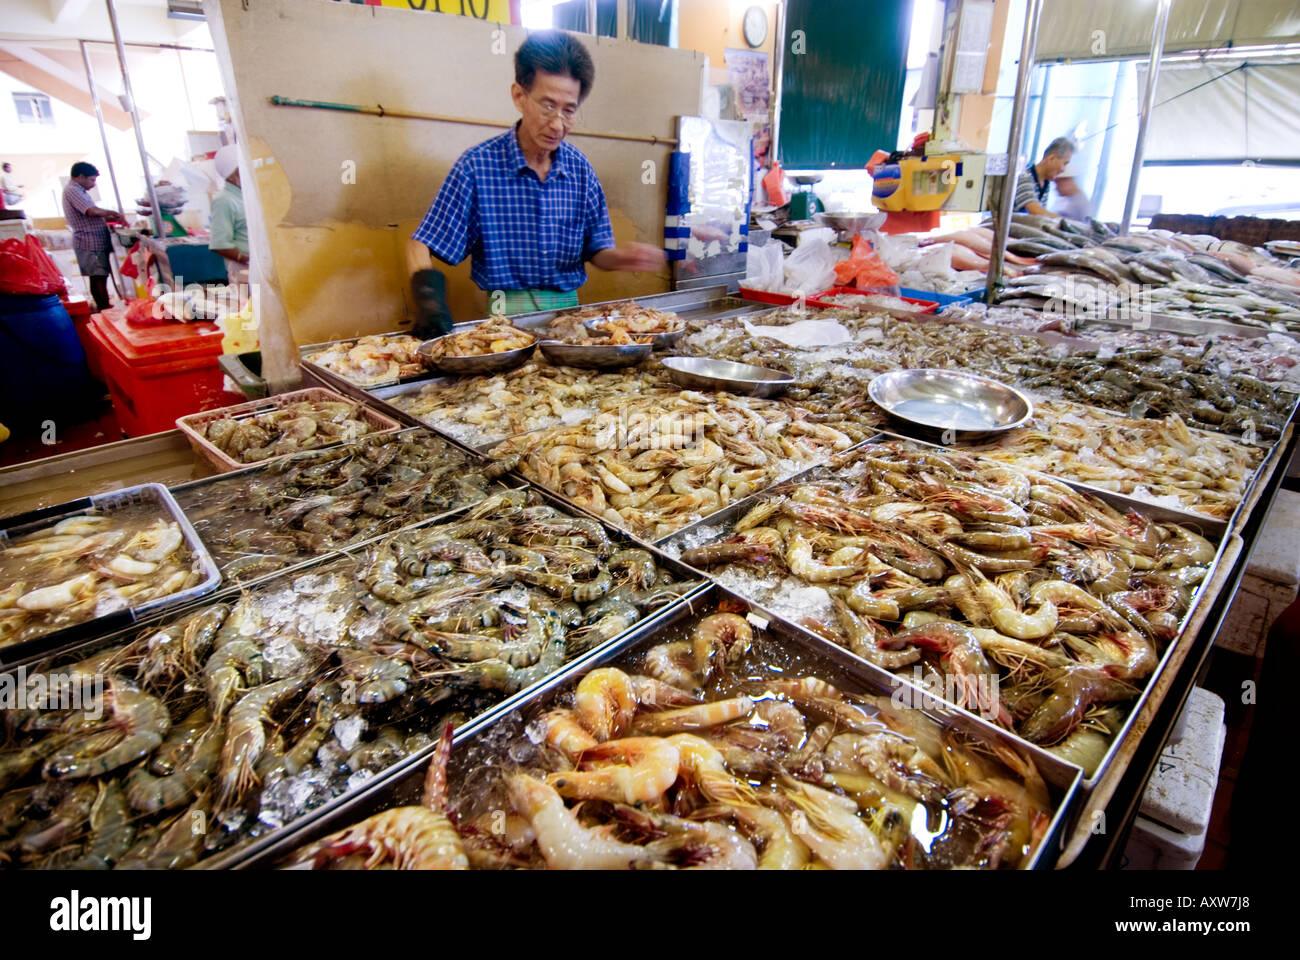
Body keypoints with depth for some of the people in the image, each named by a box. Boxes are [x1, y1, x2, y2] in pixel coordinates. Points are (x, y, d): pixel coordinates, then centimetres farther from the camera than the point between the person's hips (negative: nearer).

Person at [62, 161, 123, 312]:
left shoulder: (79, 191, 22)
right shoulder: (72, 190, -10)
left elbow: (93, 217, 21)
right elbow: (92, 211, -22)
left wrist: (111, 218, 8)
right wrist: (114, 213, -9)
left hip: (96, 242, 10)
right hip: (90, 242, -10)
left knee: (97, 279, 11)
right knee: (99, 278, -11)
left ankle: (103, 311, 15)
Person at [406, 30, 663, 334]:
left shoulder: (580, 169, 6)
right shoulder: (477, 164, -5)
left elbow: (596, 251, 12)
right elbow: (420, 245, -2)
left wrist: (619, 257, -11)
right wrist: (427, 296, -21)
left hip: (568, 309, 4)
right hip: (510, 314, -3)